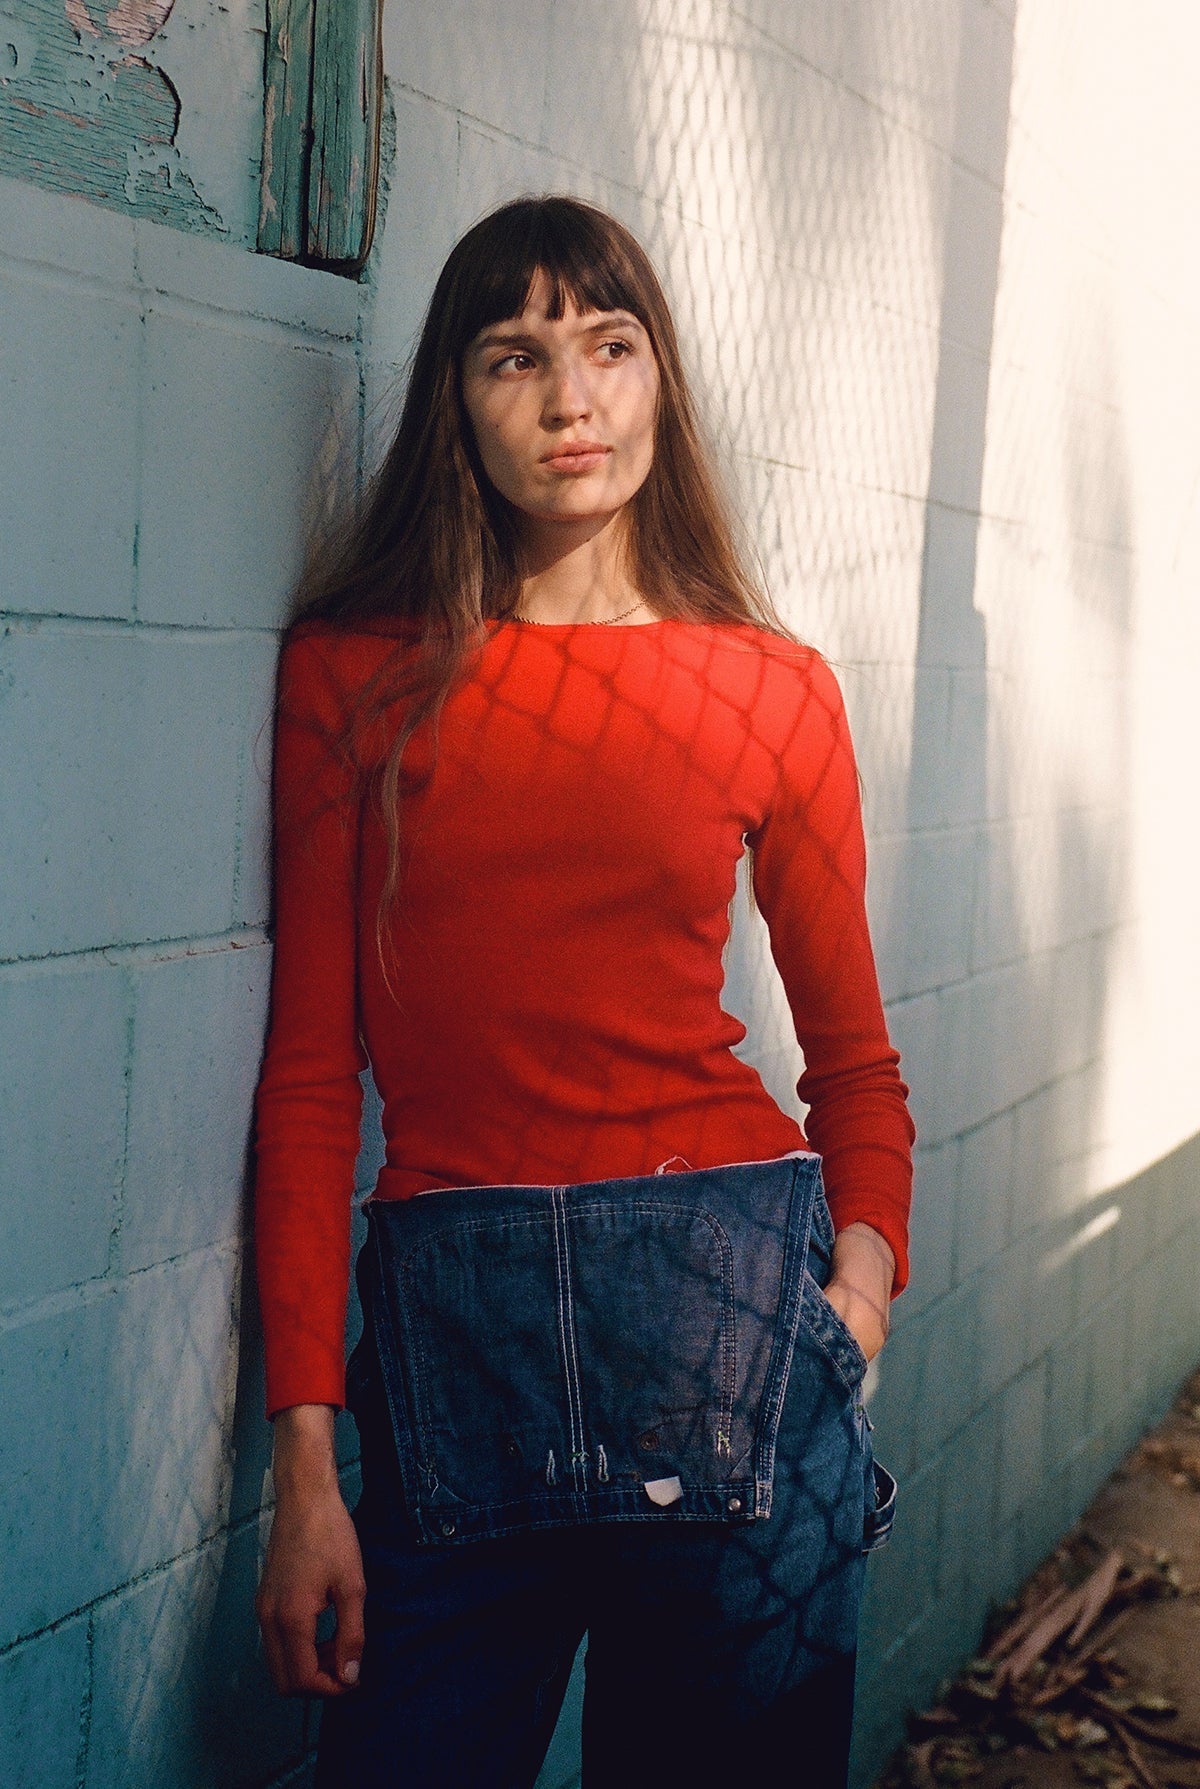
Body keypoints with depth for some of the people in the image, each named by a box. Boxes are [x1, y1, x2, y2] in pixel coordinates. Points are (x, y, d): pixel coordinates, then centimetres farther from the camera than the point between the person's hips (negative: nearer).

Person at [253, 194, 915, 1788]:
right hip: (454, 1317, 0)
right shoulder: (354, 677, 3)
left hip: (728, 1295, 1)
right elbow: (311, 1072, 1)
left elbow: (853, 1054, 12)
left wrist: (863, 1275, -7)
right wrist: (305, 1461, -3)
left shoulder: (773, 687, 5)